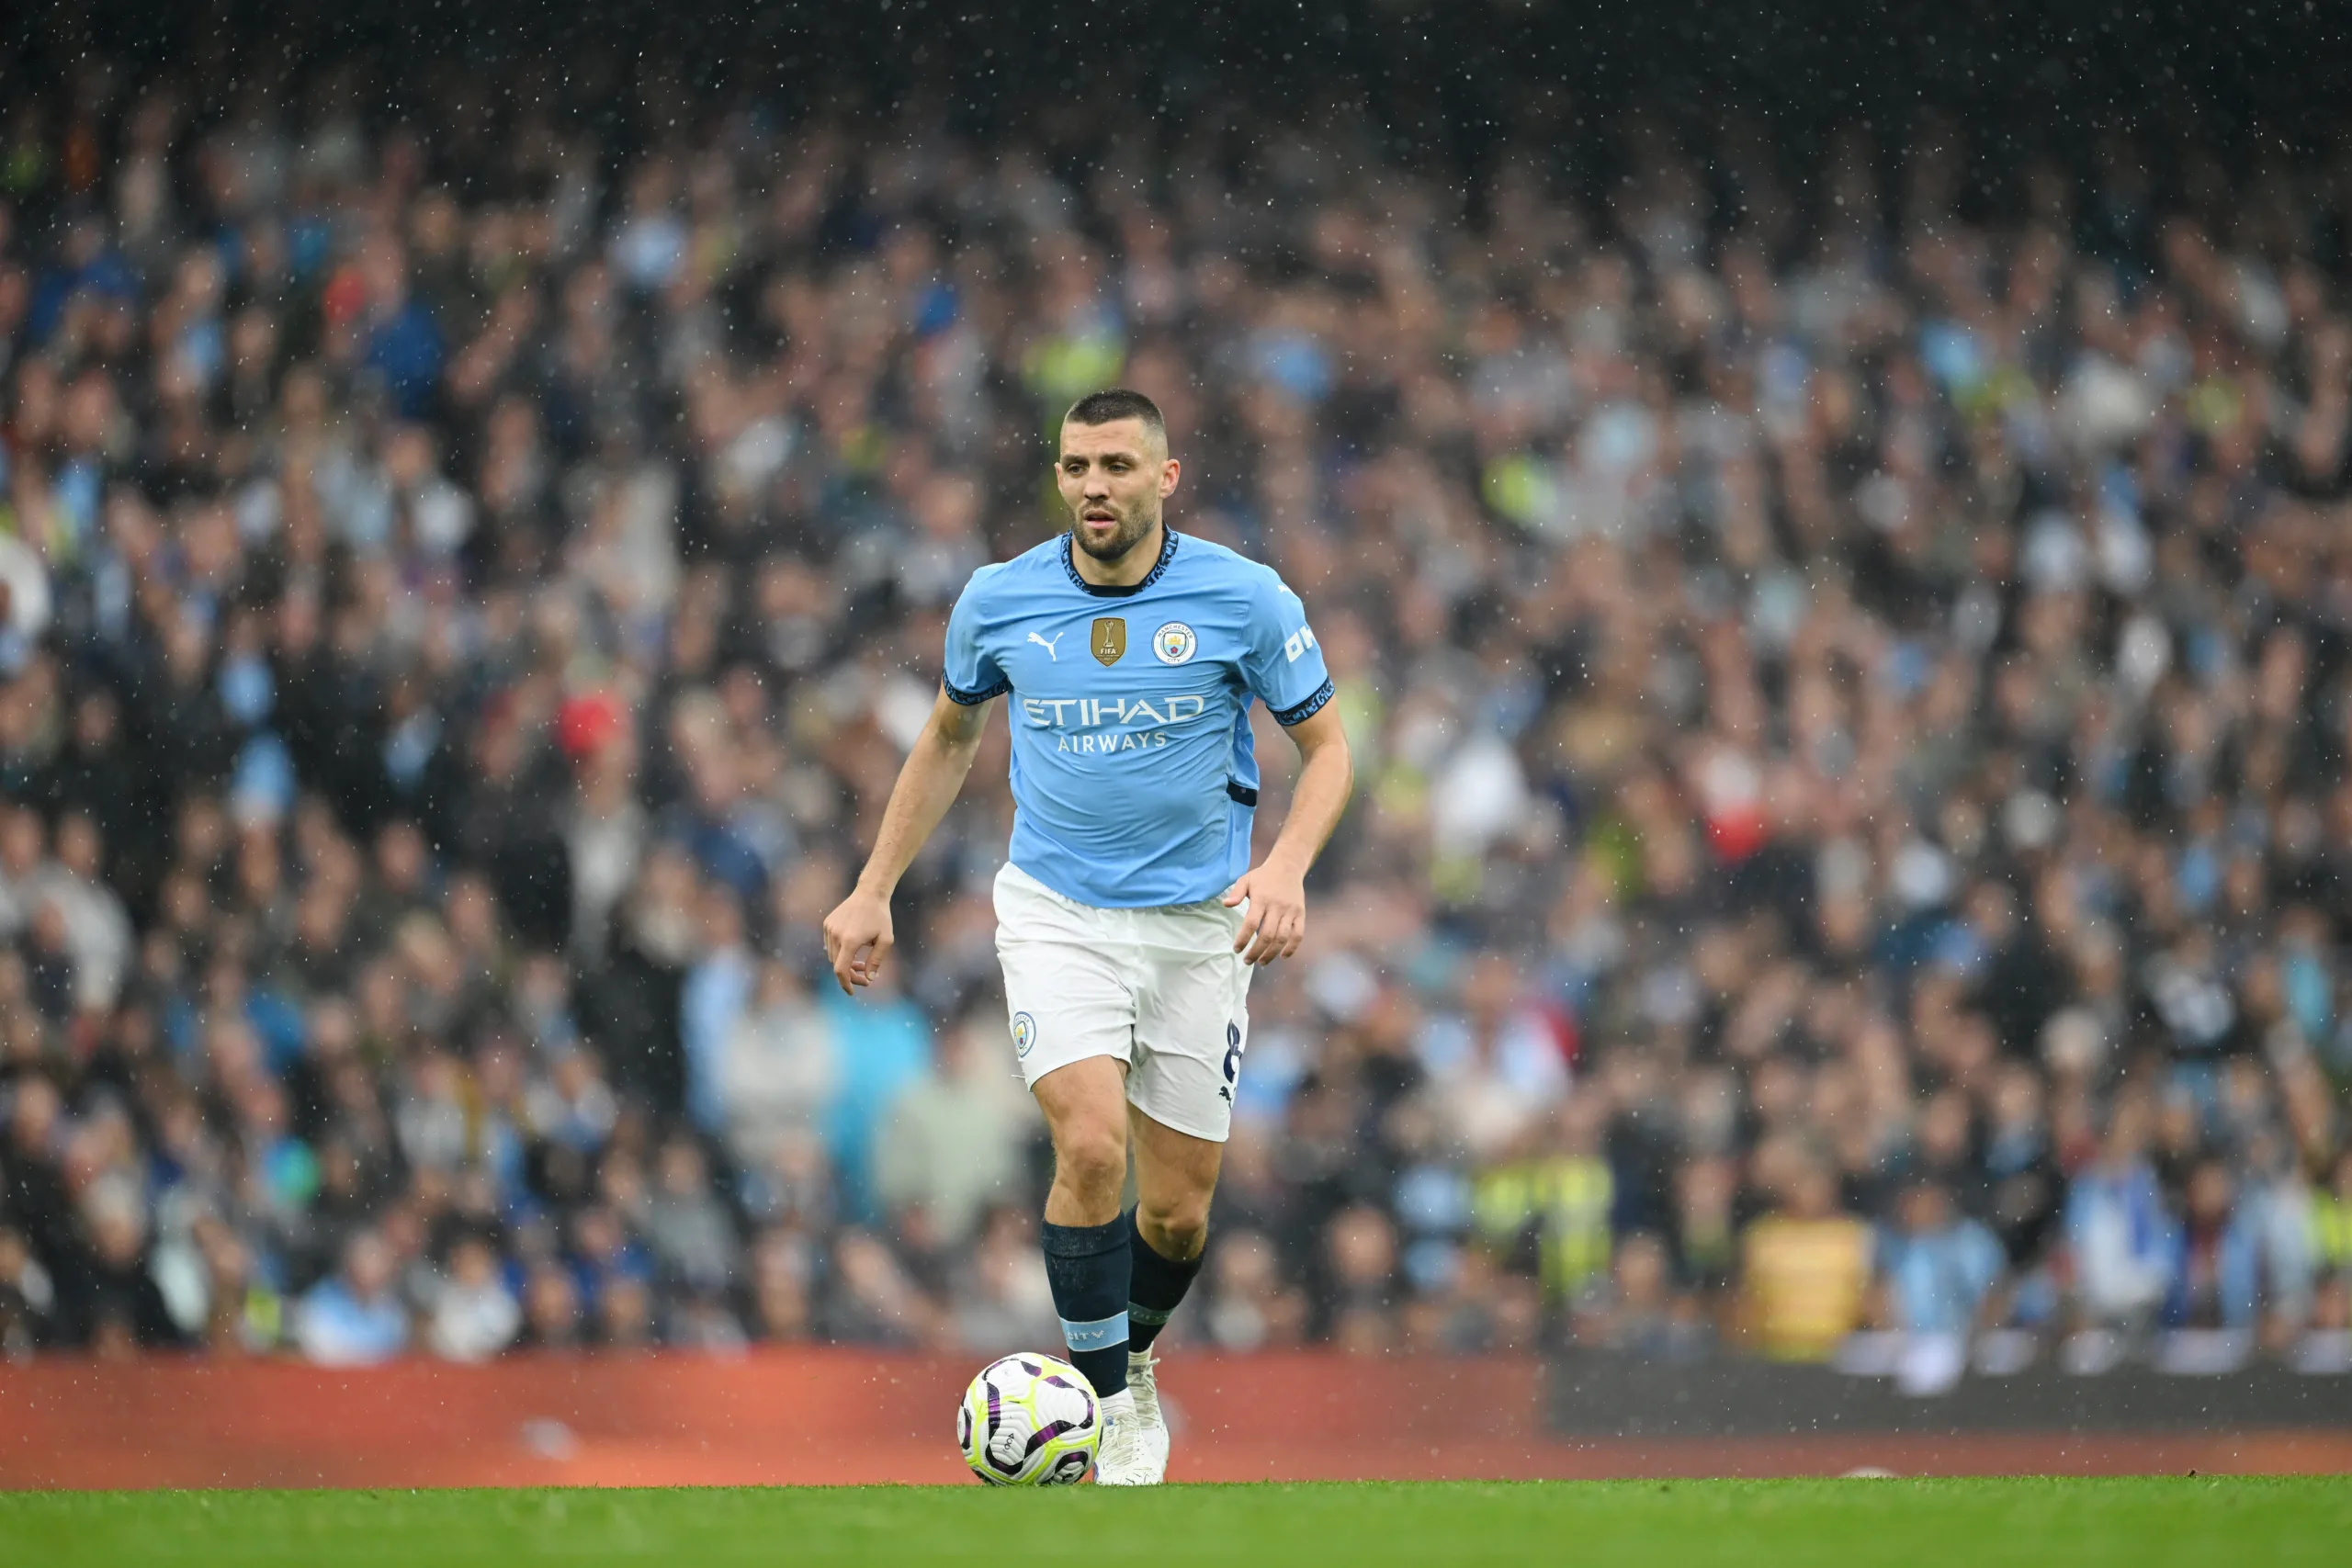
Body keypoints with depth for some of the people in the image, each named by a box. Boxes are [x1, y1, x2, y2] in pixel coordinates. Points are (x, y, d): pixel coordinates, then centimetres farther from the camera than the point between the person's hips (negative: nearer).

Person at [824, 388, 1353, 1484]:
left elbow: (1325, 746, 1)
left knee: (1177, 1213, 4)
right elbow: (949, 739, 15)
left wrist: (1286, 867, -17)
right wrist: (873, 891, 12)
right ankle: (1108, 1410, -11)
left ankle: (1130, 1355, 37)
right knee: (1091, 1148, -23)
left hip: (1198, 926, 0)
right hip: (1055, 912, 0)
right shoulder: (1000, 600, -2)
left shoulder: (1244, 599, -8)